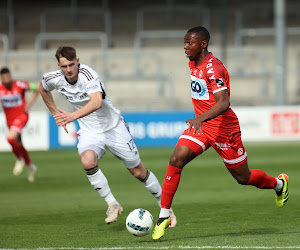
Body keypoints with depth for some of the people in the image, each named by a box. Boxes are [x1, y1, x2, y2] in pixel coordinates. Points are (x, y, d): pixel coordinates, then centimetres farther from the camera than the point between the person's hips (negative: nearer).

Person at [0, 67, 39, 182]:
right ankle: (31, 167, 34)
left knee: (11, 138, -28)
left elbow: (37, 90, 0)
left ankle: (20, 159, -3)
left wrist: (30, 104, -8)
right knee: (19, 145, 13)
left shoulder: (20, 85, -14)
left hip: (21, 116, -5)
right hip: (9, 120, 5)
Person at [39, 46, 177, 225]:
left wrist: (73, 116, -59)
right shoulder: (54, 79, -9)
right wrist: (56, 114, 13)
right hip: (89, 131, 3)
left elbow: (97, 102, -45)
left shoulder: (87, 74, -27)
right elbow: (43, 89, 17)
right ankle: (112, 204, -15)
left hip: (114, 128, -3)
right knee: (87, 161, -30)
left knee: (139, 172, 3)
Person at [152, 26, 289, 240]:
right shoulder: (193, 64, 5)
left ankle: (279, 184, 39)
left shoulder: (213, 68, -23)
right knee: (176, 160, -16)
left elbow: (223, 103, -34)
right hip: (200, 125, 7)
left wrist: (201, 118, -48)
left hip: (223, 128, -7)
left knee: (243, 177, 8)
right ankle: (164, 216, -13)